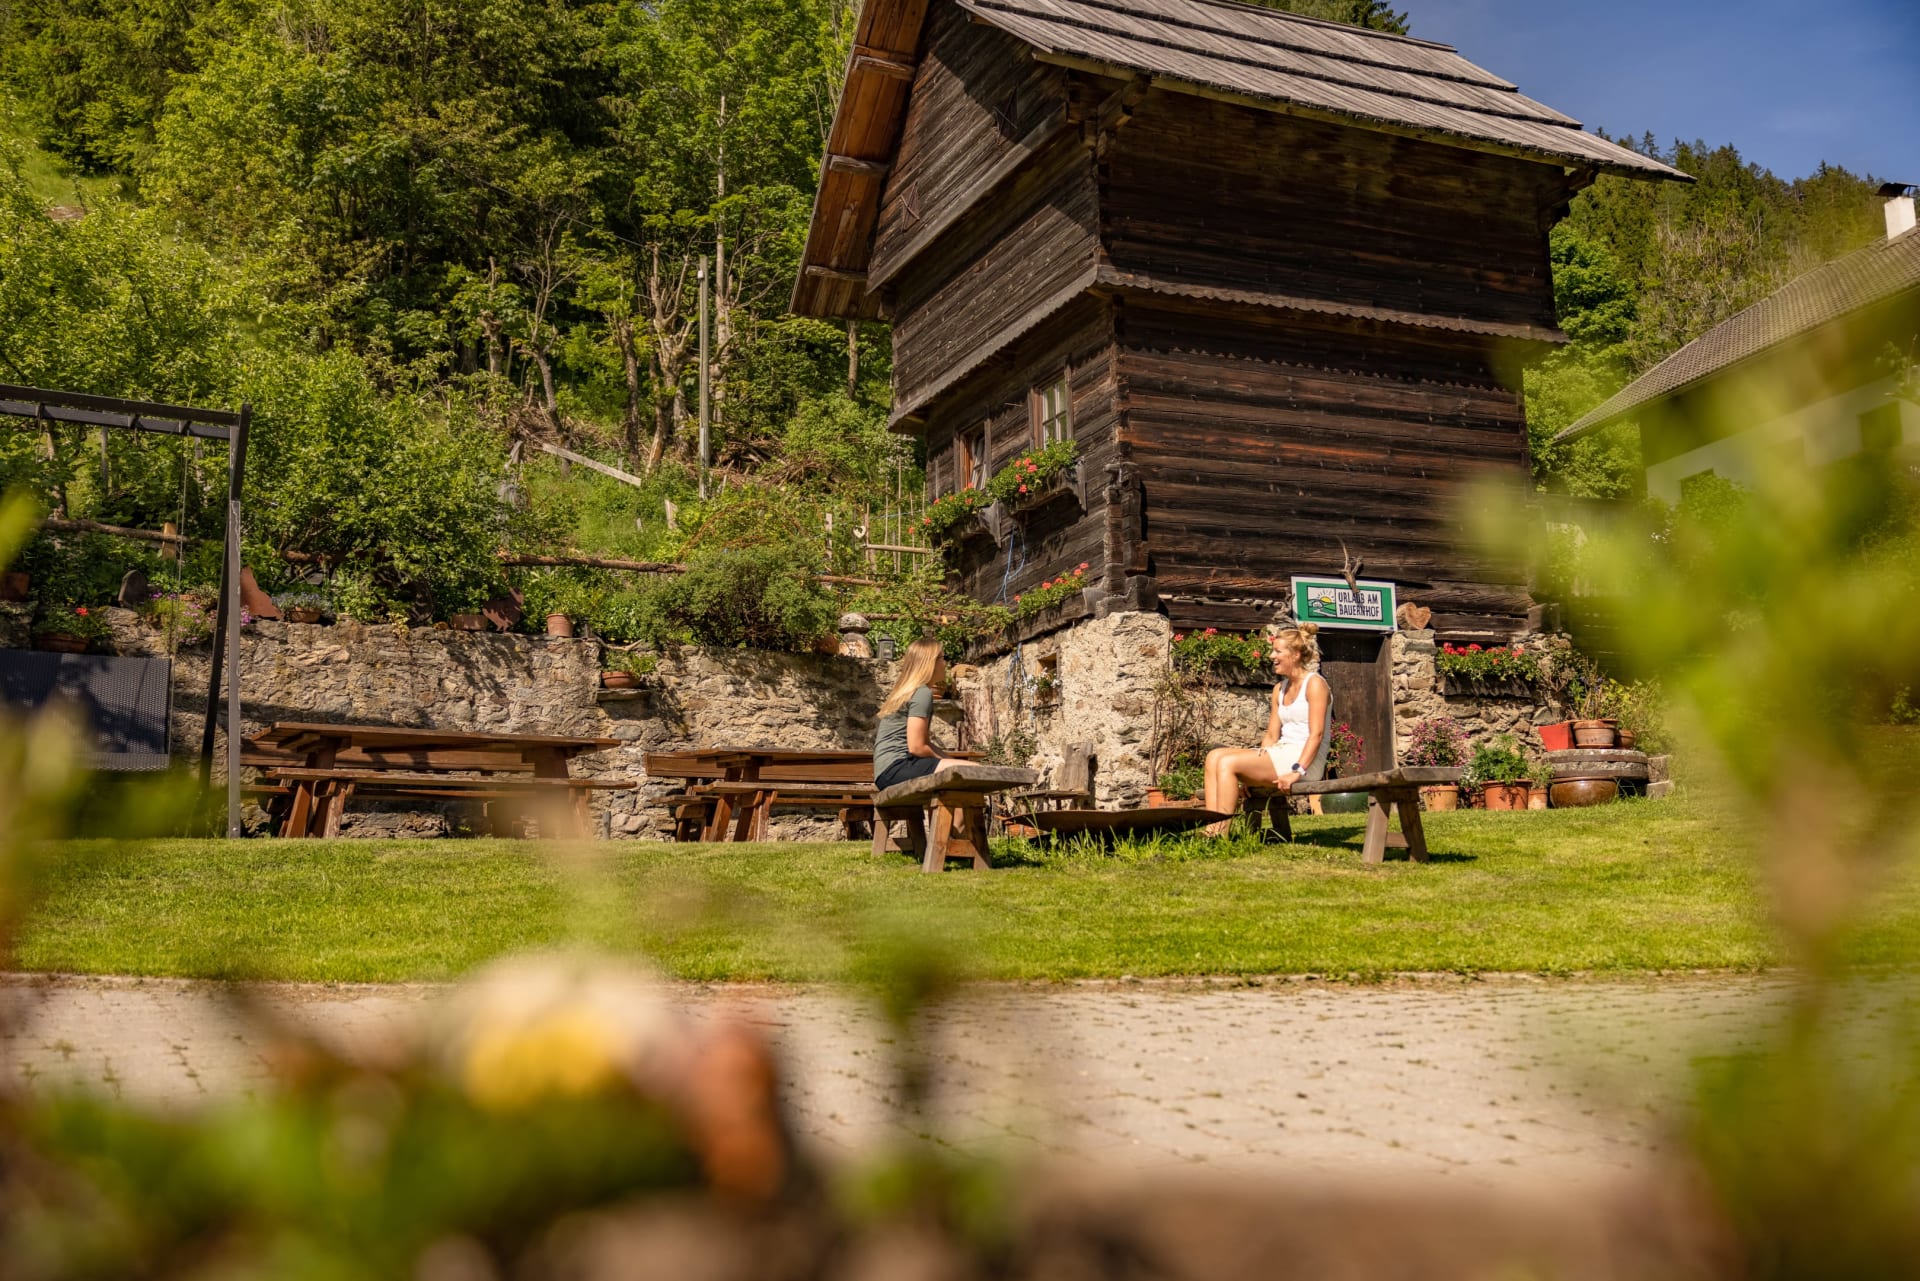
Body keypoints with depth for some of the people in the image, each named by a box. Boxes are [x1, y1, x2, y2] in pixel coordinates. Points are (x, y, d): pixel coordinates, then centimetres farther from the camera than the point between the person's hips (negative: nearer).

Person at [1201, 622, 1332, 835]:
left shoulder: (1315, 684, -5)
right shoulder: (1280, 689, 20)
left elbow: (1317, 734, -15)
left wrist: (1297, 771, -24)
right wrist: (1257, 765, 2)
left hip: (1304, 758, -9)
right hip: (1281, 753, 9)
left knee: (1228, 762, -22)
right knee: (1215, 757, -8)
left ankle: (1221, 833, -24)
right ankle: (1212, 828, -20)